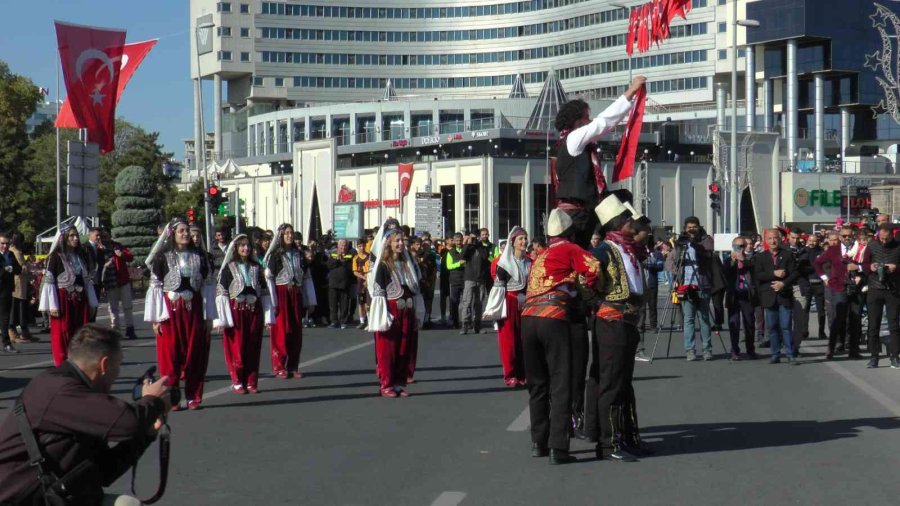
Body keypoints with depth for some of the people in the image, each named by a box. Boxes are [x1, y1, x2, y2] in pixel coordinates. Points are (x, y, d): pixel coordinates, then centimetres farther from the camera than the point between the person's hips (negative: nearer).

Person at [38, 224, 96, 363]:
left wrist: (91, 302, 12)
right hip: (63, 301, -5)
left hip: (80, 300, 5)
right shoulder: (55, 256, -7)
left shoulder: (81, 255, 10)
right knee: (63, 335, -1)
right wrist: (53, 306, -14)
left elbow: (87, 279, 14)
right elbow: (49, 281, -9)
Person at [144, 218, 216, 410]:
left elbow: (207, 286, 9)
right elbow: (155, 286, -2)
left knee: (195, 354, 3)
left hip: (194, 310, 2)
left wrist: (209, 316, 5)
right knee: (170, 355, 0)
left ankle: (193, 396, 11)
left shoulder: (199, 256, 8)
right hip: (171, 310, -2)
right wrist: (155, 318, -7)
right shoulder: (163, 256, -1)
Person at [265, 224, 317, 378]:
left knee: (296, 331, 5)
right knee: (281, 331, -3)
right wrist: (272, 302, -14)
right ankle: (279, 367, 4)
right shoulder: (274, 255, -3)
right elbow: (269, 279, -7)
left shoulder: (299, 255, 12)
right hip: (281, 295, -4)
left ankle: (293, 366, 12)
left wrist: (310, 301, 9)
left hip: (296, 295, 5)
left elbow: (307, 278, 13)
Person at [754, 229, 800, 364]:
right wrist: (774, 274, -14)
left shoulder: (787, 255, 6)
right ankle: (775, 354, 11)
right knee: (772, 327, 4)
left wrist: (784, 283, -15)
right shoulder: (760, 257, 9)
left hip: (785, 295, -2)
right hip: (769, 297, 2)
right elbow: (757, 275, -3)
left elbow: (795, 273, 0)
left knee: (786, 327, -5)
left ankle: (791, 355, -2)